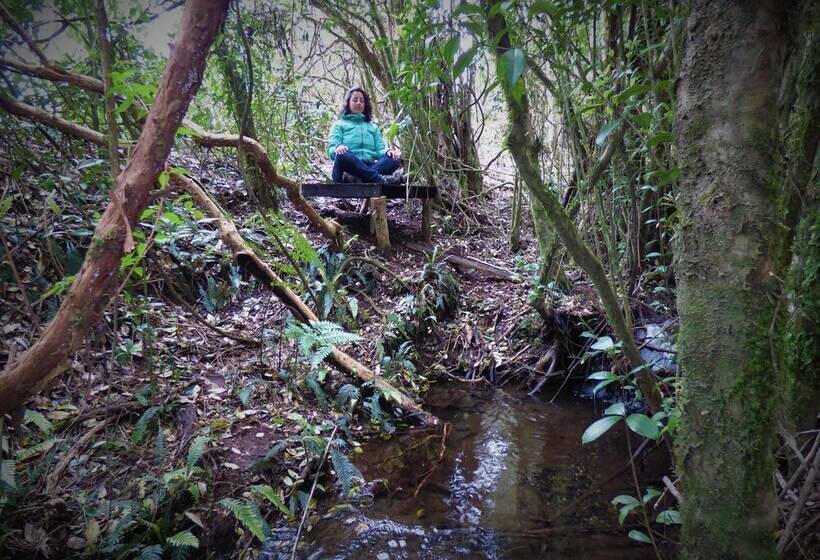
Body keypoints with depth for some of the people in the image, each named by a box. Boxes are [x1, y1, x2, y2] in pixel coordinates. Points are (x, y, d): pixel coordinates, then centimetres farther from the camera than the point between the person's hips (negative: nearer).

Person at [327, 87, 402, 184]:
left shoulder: (373, 127, 29)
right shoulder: (340, 124, 20)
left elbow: (379, 150, 15)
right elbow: (331, 150, 5)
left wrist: (388, 151, -10)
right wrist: (338, 148, -21)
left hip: (369, 167, 3)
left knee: (395, 157, -23)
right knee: (342, 154, -37)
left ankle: (369, 177, -49)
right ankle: (380, 179, -46)